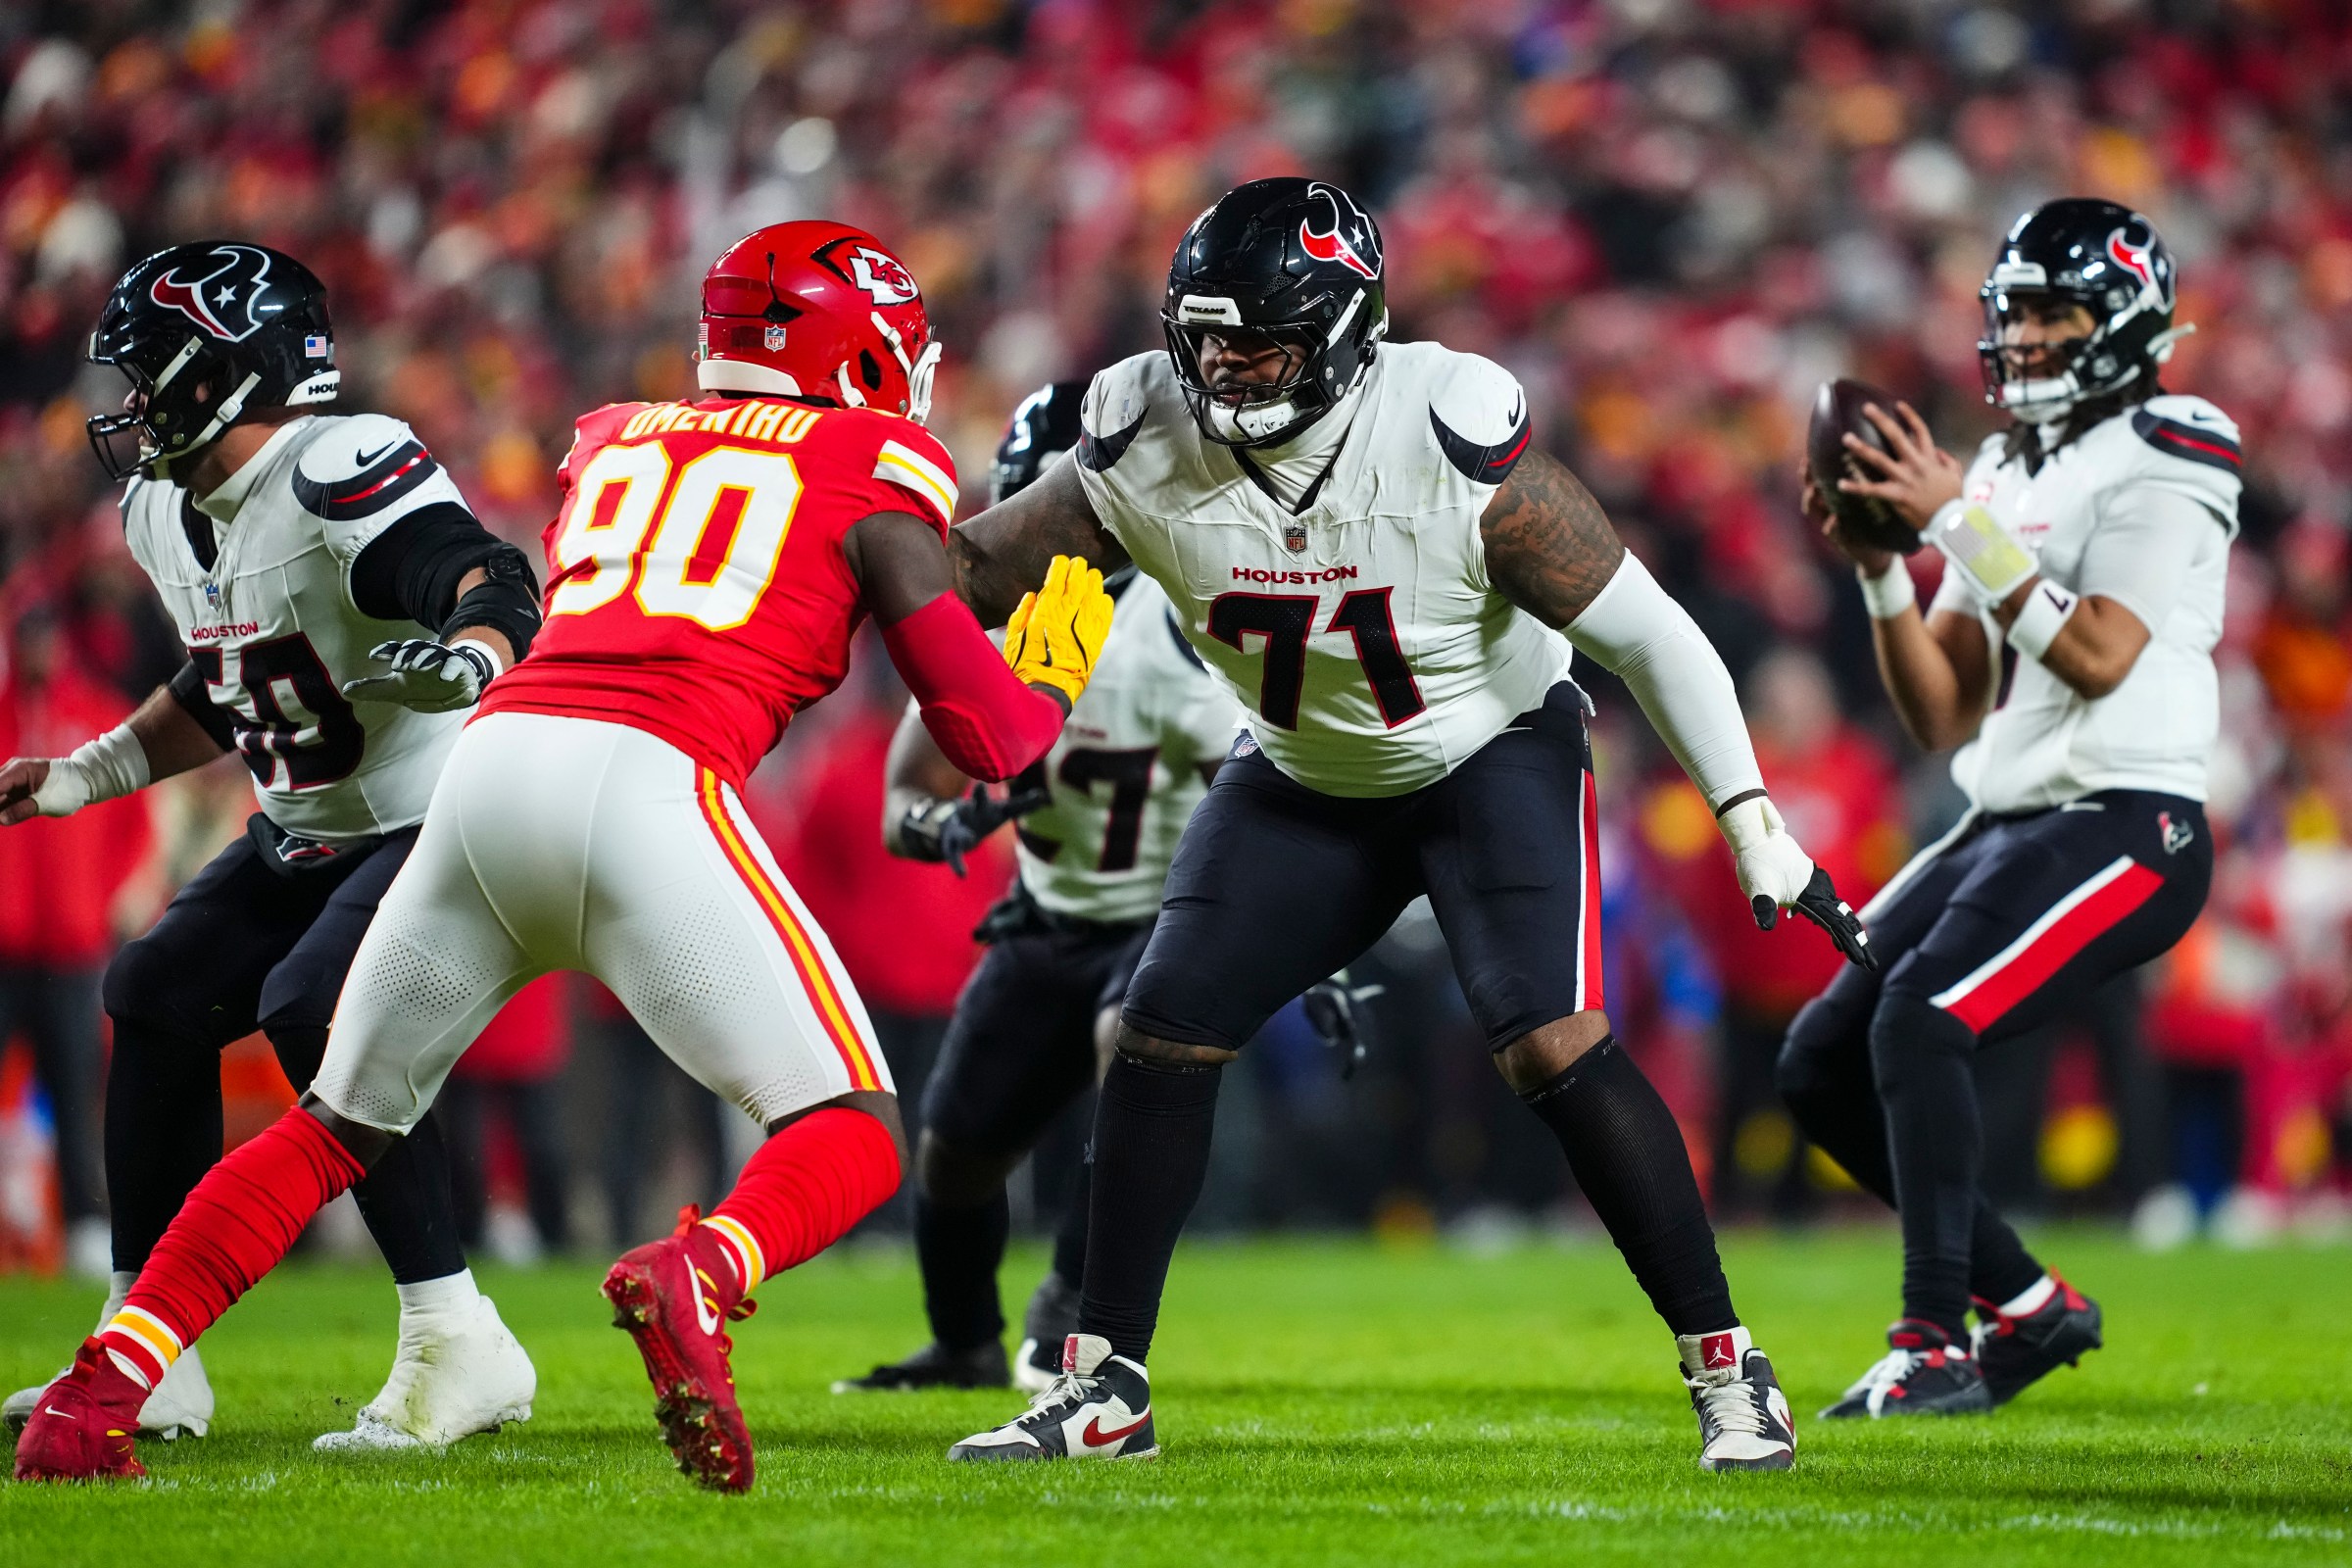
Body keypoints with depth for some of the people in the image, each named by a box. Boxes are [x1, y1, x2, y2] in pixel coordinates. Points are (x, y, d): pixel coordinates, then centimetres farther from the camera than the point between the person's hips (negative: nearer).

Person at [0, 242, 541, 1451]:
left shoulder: (344, 474, -26)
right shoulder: (168, 513, 5)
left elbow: (489, 579, -42)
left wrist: (465, 657, -64)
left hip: (443, 821, -10)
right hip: (308, 838, 10)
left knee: (313, 1011, -27)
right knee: (156, 999, 5)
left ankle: (456, 1348, -22)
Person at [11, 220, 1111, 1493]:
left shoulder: (612, 441, 27)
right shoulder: (874, 472, 14)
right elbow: (988, 739, 10)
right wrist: (1056, 674, 31)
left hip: (491, 763, 5)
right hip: (646, 787, -5)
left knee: (337, 1131, 21)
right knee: (853, 1140, 1)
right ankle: (697, 1279, -31)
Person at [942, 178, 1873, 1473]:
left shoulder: (1452, 445, -30)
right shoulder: (1146, 455, -20)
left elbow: (1644, 632, -23)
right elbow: (971, 574, -4)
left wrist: (1754, 828, -25)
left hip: (1493, 751, -4)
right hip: (1304, 781, 4)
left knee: (1550, 1046, -21)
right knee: (1162, 1035, -5)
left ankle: (1728, 1375, -11)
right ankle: (1105, 1388, 7)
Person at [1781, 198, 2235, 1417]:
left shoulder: (2162, 462, -7)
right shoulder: (2003, 475, 16)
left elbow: (2099, 656, -20)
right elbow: (1943, 717, 14)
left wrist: (1961, 525, -20)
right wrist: (1877, 568, 0)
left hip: (2124, 825, -9)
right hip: (2006, 824, 9)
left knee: (1919, 1023, -25)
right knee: (1821, 1064, 4)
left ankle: (1937, 1347, -19)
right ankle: (2025, 1303, 15)